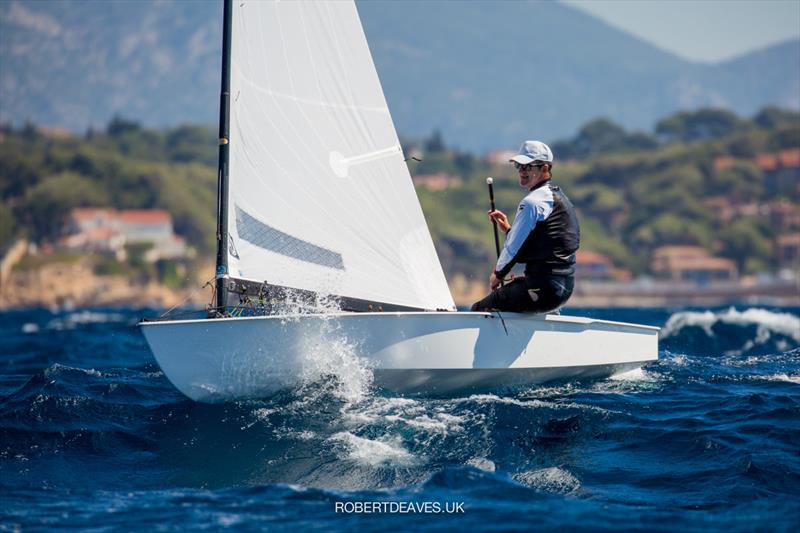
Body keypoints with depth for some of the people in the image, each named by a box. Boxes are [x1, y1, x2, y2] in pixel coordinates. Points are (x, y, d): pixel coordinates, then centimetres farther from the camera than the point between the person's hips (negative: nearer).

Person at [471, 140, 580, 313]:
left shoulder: (533, 202, -13)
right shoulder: (559, 197, 17)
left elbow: (514, 247, -9)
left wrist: (497, 274, 7)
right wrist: (508, 228, 16)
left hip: (543, 289, -10)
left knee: (478, 309, -5)